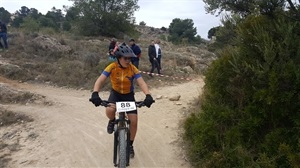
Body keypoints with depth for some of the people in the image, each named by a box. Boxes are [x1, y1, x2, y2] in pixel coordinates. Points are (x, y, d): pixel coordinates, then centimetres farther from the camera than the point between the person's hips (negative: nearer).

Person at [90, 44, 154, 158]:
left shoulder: (133, 69, -21)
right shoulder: (112, 67, -22)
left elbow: (142, 83, -29)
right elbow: (100, 80, -30)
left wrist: (148, 95, -47)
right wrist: (95, 93, -49)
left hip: (129, 95, 1)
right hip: (115, 93, -1)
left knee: (134, 121, -6)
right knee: (109, 111, -34)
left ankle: (130, 145, 18)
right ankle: (112, 121, 6)